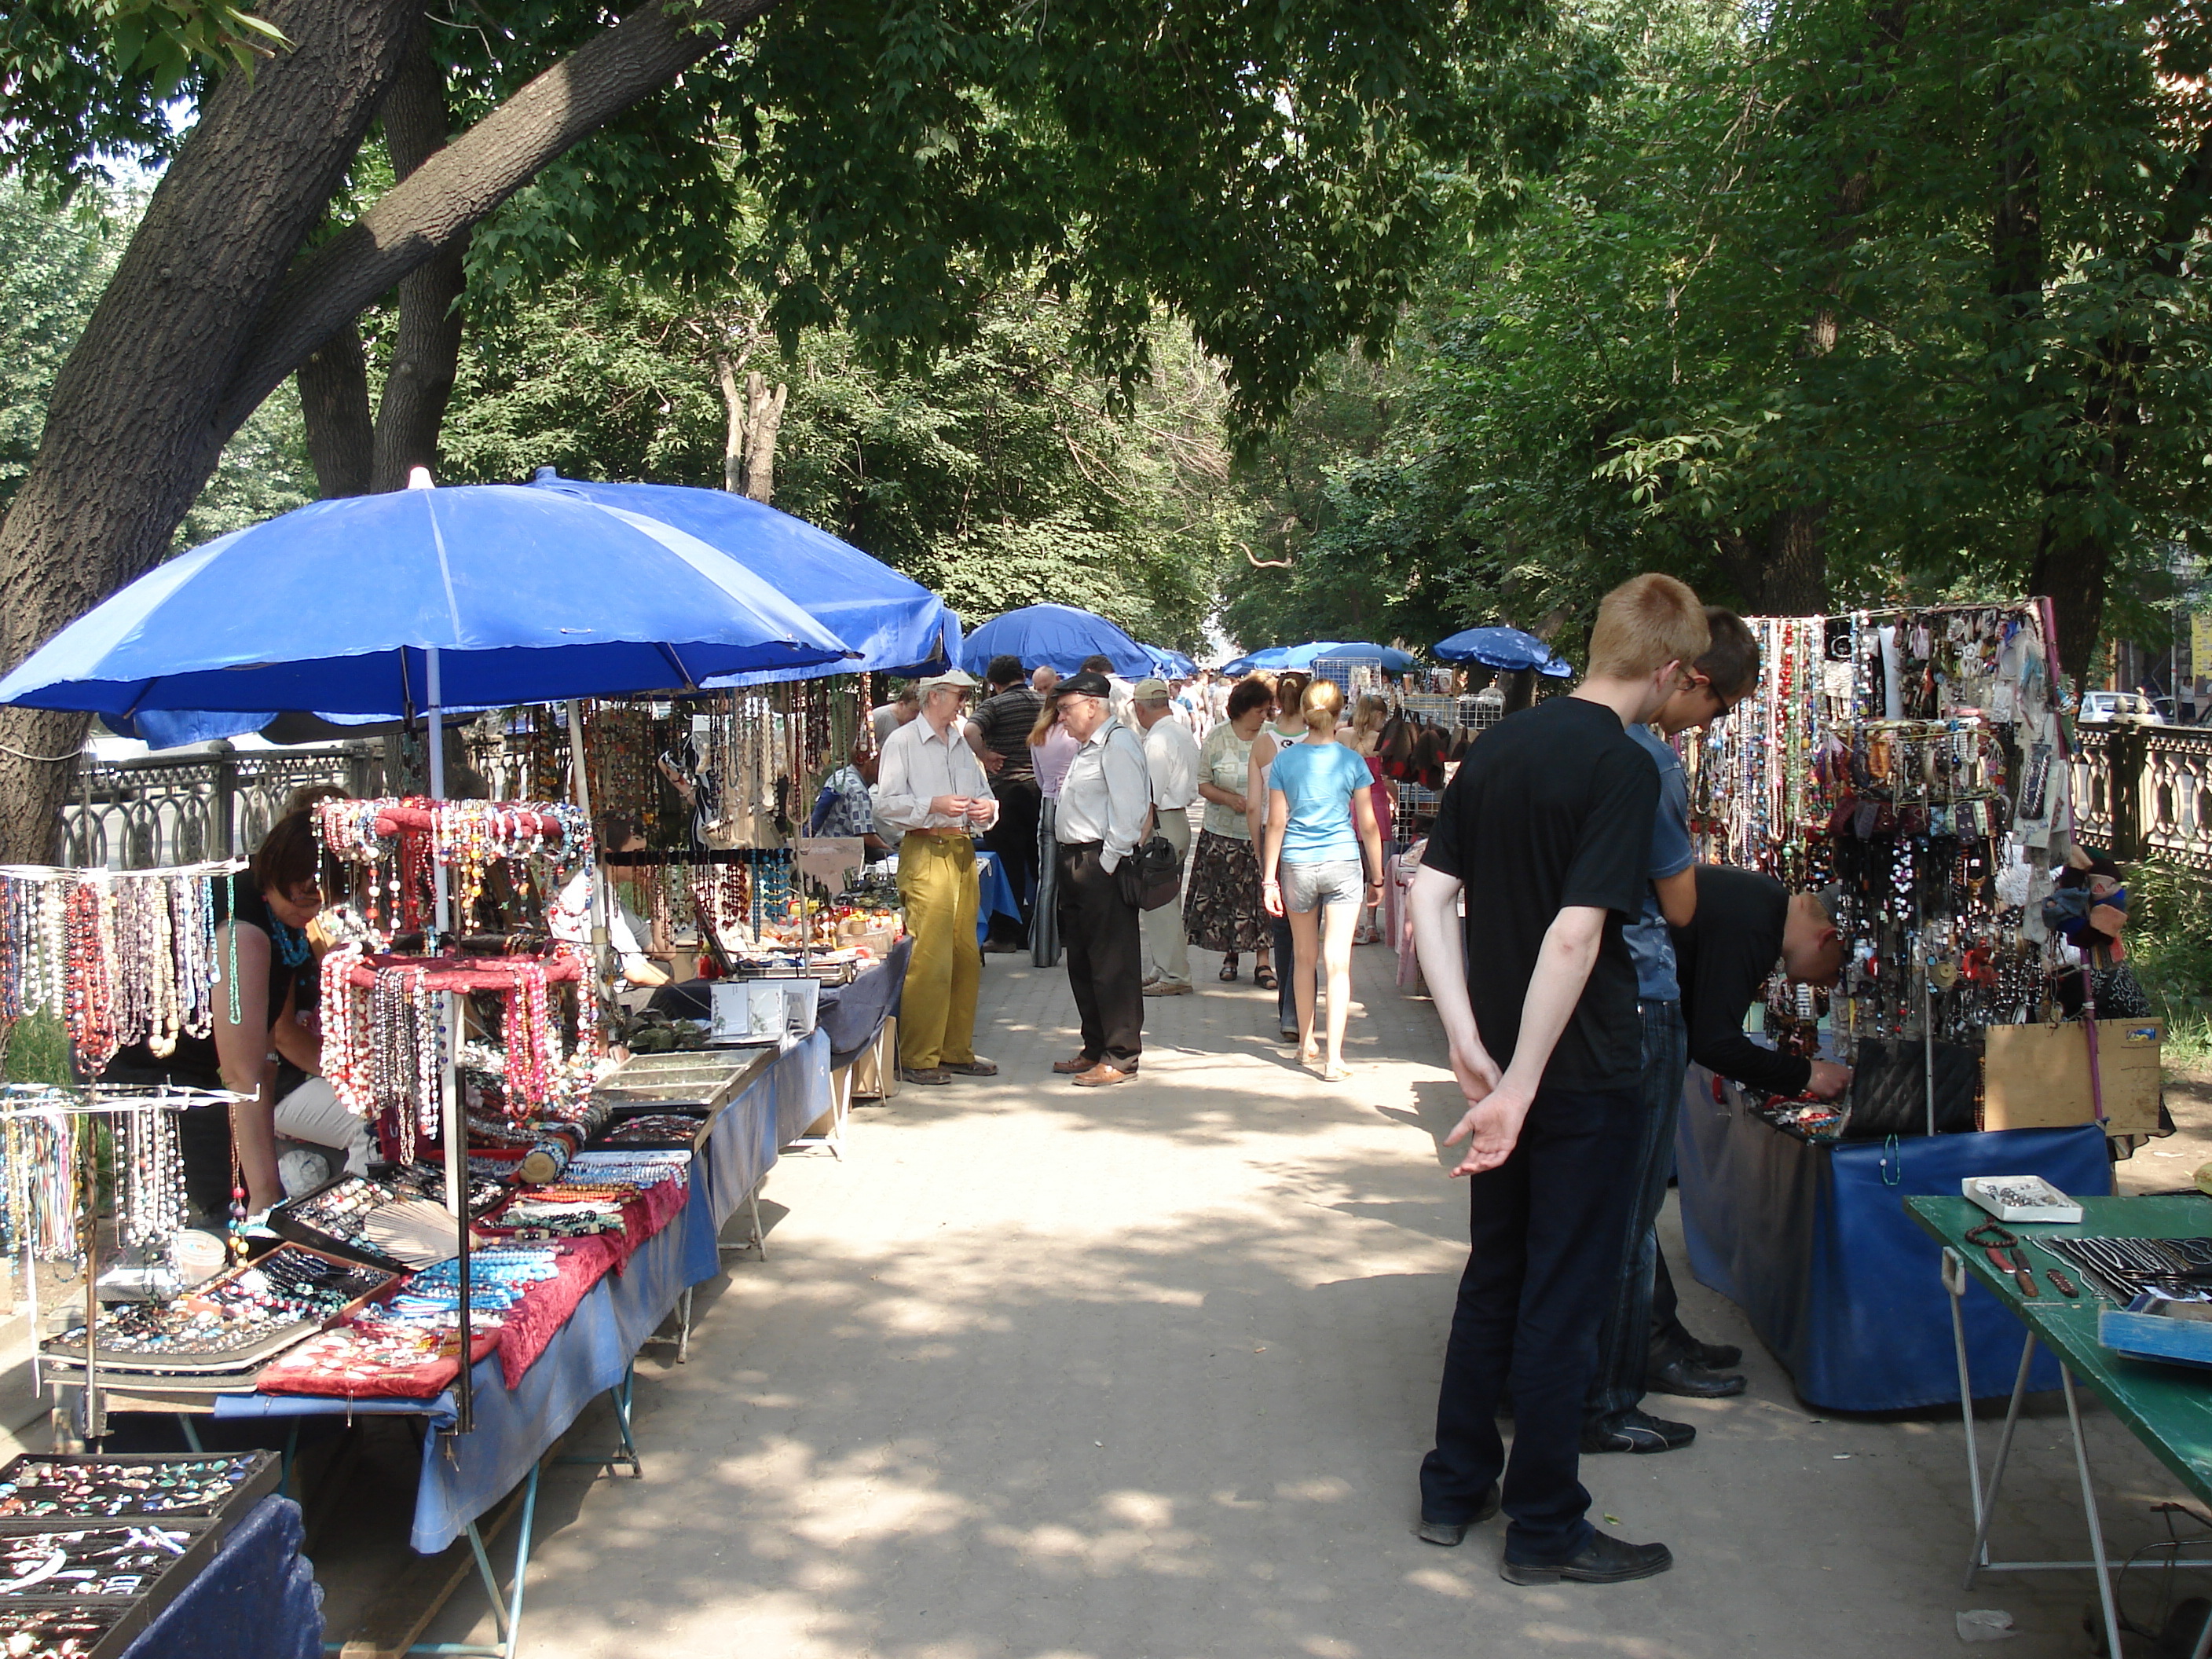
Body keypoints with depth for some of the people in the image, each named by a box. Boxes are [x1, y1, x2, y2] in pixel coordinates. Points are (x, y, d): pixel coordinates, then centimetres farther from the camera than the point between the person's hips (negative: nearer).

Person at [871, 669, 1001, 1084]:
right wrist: (934, 805, -19)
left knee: (966, 956, 7)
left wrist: (987, 809, 1)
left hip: (962, 851, 7)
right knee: (928, 958, -10)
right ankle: (918, 1058, -5)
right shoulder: (902, 742, 0)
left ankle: (957, 1051, 16)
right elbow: (885, 804, -8)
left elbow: (983, 794, 24)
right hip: (925, 852, -7)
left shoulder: (962, 745, 21)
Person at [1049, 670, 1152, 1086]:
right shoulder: (1085, 747, 19)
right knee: (1081, 962, 17)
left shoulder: (1118, 745, -13)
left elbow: (1128, 811, -20)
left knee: (1112, 964, -5)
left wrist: (1106, 864, -20)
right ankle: (1094, 1049, 27)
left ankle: (1120, 1059, 0)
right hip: (1076, 864, 11)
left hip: (1103, 867, -11)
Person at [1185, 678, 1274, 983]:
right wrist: (1227, 798, -14)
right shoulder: (1216, 738, 0)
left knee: (1262, 895, -2)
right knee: (1225, 896, 5)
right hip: (1223, 832, 0)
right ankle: (1229, 955, 21)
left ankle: (1262, 960, 5)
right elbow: (1201, 782, 1)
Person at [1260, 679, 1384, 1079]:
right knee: (1338, 961, -3)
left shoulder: (1284, 760, -1)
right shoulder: (1351, 761, -3)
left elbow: (1276, 823, 0)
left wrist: (1269, 879, 5)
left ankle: (1306, 1043, 28)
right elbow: (1368, 825, 1)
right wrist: (1377, 877, 10)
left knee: (1304, 957, 17)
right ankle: (1333, 1058, -7)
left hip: (1297, 865, 2)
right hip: (1343, 863, -2)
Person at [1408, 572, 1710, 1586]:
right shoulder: (1625, 767, -17)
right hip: (1582, 1073, -7)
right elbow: (1576, 934, -25)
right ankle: (1544, 1531, 14)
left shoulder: (1499, 747, 6)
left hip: (1500, 1064, 7)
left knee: (1494, 1275, 19)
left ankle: (1455, 1488, 28)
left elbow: (1430, 894, 4)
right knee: (1564, 1296, 3)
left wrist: (1467, 1042, -1)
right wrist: (1520, 1084, -24)